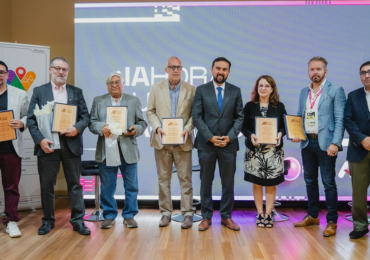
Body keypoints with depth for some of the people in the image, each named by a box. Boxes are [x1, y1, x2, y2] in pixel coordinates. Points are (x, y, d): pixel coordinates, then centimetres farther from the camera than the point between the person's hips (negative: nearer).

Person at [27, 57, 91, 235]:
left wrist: (77, 128, -16)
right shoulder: (39, 91, 7)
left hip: (71, 144, 1)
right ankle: (48, 220, 22)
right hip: (47, 144, -1)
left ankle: (78, 220, 14)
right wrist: (40, 139, -13)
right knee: (46, 185, 7)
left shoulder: (77, 92, 11)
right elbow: (31, 118, 0)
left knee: (74, 184, 5)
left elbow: (85, 116, 5)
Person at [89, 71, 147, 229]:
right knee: (107, 186, 7)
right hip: (106, 150, 0)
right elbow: (92, 123, 4)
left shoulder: (134, 100, 10)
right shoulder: (98, 101, 11)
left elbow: (142, 123, 6)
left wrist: (136, 130, -15)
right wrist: (101, 128, -17)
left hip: (128, 149, 0)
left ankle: (129, 215, 17)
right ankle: (109, 216, 20)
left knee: (131, 186, 5)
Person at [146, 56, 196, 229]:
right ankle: (165, 212, 19)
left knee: (185, 179, 2)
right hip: (162, 140, 1)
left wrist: (188, 129, -14)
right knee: (163, 179, 8)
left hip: (183, 142, -1)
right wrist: (157, 127, -10)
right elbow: (150, 112, 6)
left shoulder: (191, 90, 4)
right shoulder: (156, 88, 8)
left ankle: (187, 213, 12)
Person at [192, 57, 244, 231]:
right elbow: (196, 117, -3)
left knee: (228, 183, 7)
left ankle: (226, 217, 20)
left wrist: (230, 137, -9)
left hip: (229, 144, 1)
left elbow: (240, 117, 4)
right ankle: (206, 217, 18)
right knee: (206, 183, 6)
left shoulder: (235, 91, 7)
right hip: (206, 143, -1)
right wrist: (210, 137, -12)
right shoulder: (201, 90, 2)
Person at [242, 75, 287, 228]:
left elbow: (285, 126, 6)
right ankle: (260, 214, 17)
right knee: (257, 183, 5)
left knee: (271, 184, 4)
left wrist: (280, 134, -14)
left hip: (274, 150, 0)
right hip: (255, 150, 0)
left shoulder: (279, 106, 6)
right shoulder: (250, 106, 4)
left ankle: (268, 214, 16)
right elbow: (244, 126, 2)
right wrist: (250, 135, -17)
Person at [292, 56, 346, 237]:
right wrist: (296, 133, -2)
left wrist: (335, 143, -18)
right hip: (307, 143, 6)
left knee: (328, 183, 0)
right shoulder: (304, 92, 13)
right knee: (310, 181, 13)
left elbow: (340, 119, -9)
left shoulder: (335, 90, -3)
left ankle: (332, 221, 11)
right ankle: (312, 216, 26)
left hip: (325, 143, -5)